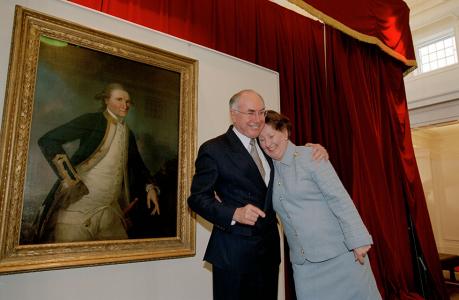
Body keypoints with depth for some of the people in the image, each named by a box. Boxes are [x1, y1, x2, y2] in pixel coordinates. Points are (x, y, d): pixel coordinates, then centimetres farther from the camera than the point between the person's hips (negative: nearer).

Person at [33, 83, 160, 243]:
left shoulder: (128, 133, 11)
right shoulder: (93, 121, -8)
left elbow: (138, 165, 22)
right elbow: (47, 140, -14)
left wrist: (150, 187, 5)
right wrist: (72, 180, -19)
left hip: (109, 211, 6)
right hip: (78, 205, -6)